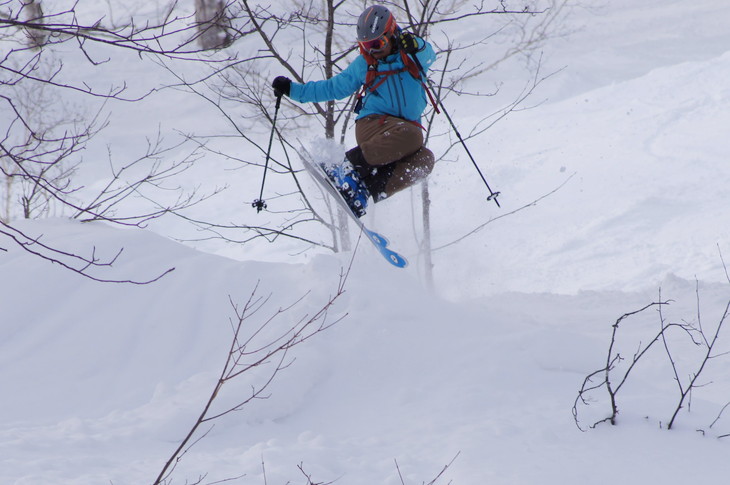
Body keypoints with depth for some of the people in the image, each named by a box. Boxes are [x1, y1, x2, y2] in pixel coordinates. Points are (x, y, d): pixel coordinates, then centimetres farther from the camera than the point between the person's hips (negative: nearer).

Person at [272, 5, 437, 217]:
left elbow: (428, 55, -13)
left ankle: (370, 188, -30)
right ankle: (350, 167, -30)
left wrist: (416, 47, -35)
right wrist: (293, 90, 17)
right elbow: (334, 88, 20)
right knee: (411, 135, -37)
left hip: (408, 128, 2)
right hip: (372, 123, -2)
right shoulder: (364, 64, 11)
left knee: (424, 160, -32)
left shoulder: (412, 55, 7)